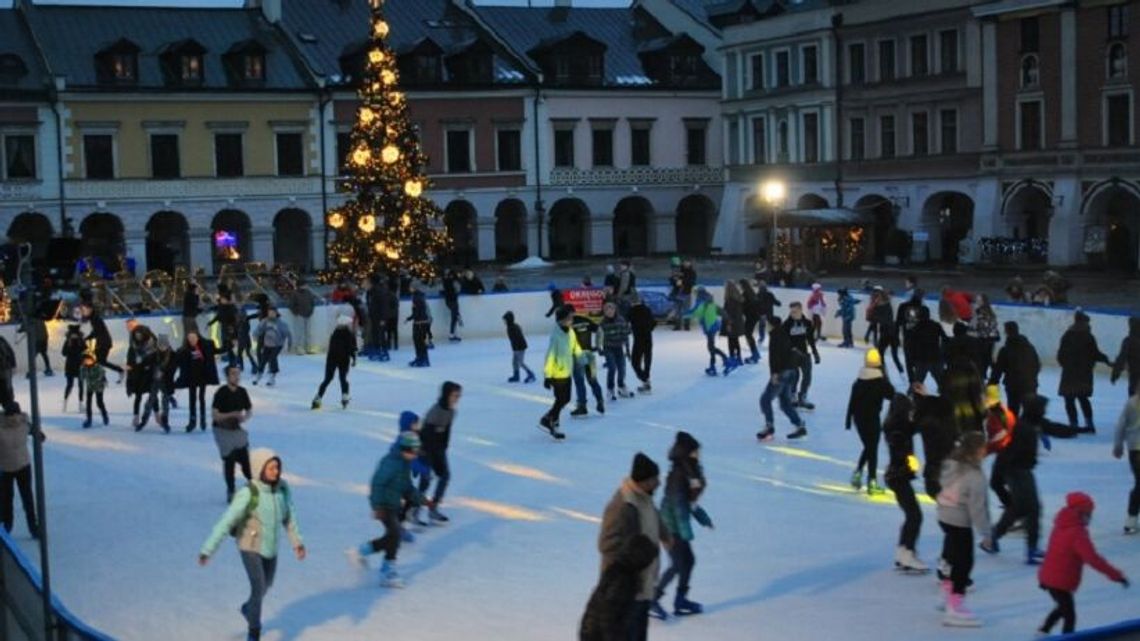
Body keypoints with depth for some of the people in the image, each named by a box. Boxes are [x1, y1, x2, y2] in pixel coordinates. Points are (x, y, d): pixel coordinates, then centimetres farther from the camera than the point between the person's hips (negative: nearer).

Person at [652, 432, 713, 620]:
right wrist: (685, 529, -24)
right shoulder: (678, 474, -23)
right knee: (677, 564, -4)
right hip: (672, 524, -9)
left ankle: (680, 600, 26)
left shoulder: (690, 470, 4)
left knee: (688, 560, 14)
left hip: (678, 522, 9)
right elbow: (678, 502, -24)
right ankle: (652, 600, 5)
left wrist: (701, 516, 21)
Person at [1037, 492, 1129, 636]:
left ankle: (1043, 631, 33)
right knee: (1069, 616, -1)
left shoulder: (1061, 527, 8)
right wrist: (1116, 575, -29)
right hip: (1060, 582, -9)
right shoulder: (1077, 533, -22)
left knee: (1064, 607, 28)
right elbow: (1093, 559, -30)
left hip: (1049, 577, 9)